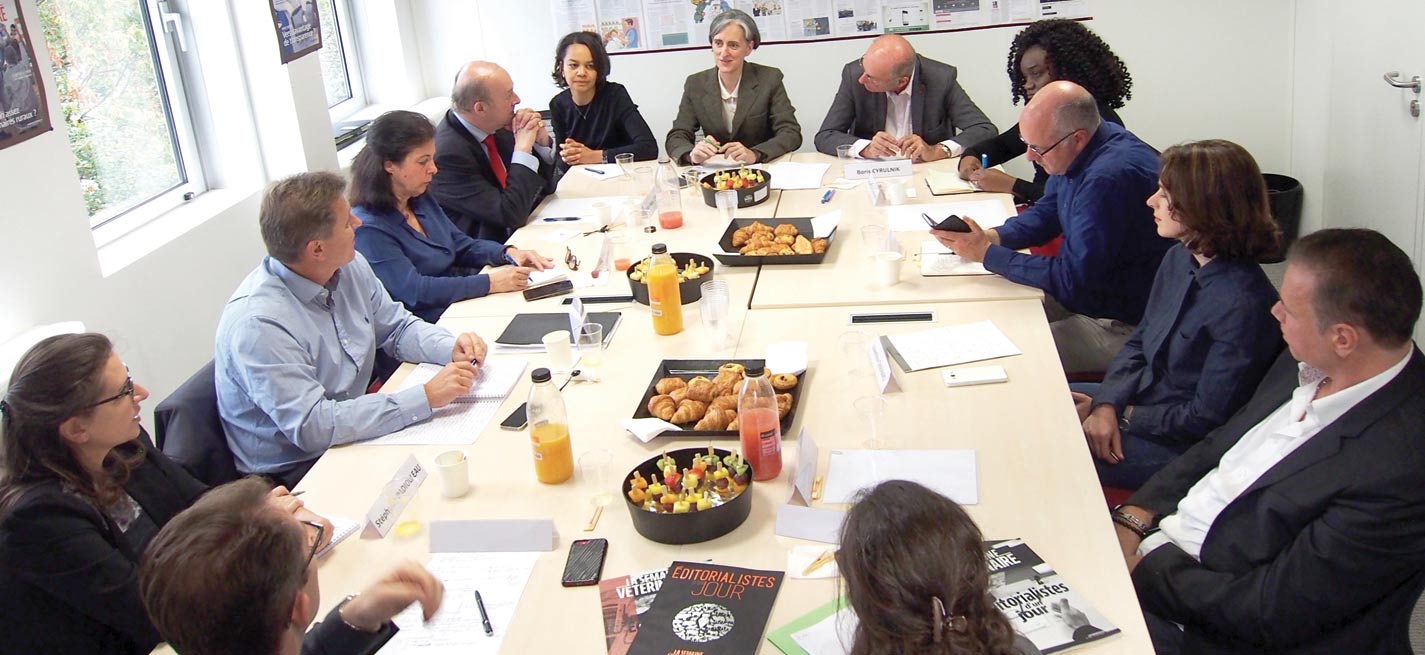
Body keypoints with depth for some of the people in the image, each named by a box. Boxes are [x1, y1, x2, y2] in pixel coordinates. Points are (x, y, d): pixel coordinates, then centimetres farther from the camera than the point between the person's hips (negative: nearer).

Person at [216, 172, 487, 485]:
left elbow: (398, 327, 12)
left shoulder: (350, 268, -1)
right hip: (294, 473, -7)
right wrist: (425, 397, -31)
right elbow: (312, 427, -30)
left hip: (353, 434, 8)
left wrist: (451, 348, -10)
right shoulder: (257, 325, -26)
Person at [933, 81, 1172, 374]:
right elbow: (1046, 214, 15)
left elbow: (1071, 278, -26)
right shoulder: (1081, 152, 0)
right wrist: (993, 237, -4)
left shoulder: (1110, 179, -30)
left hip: (1120, 327, -9)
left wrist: (988, 254, -19)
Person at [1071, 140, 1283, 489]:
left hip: (1176, 445, -8)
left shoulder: (1242, 306, -27)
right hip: (1143, 395, 8)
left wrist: (1123, 416, -15)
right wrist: (1107, 405, -10)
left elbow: (1205, 418, -21)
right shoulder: (1178, 259, -1)